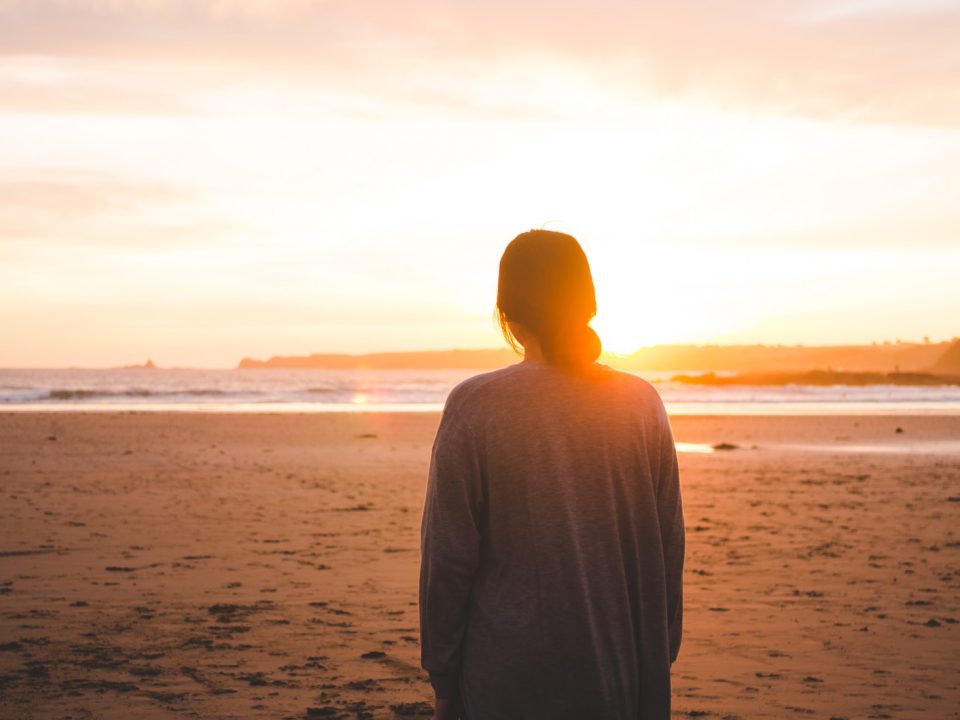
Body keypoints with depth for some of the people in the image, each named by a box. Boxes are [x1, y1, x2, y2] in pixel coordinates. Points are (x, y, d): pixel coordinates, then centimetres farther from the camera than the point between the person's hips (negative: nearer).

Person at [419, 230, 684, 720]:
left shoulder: (475, 405, -10)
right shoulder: (642, 403, 0)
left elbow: (447, 556, -8)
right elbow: (669, 548, 4)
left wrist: (443, 679, 2)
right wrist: (657, 665, 15)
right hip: (620, 679, 3)